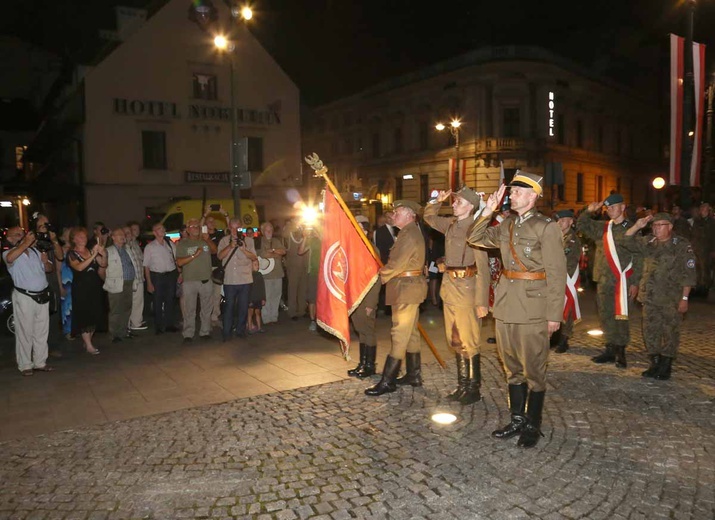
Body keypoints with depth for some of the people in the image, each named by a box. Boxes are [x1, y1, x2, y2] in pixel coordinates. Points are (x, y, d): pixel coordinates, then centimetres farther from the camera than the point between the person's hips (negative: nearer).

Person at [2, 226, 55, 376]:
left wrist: (45, 262, -4)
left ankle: (40, 362, 21)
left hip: (43, 296, 5)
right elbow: (10, 258, -31)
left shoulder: (35, 251, 13)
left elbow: (50, 269, 17)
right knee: (25, 332, 0)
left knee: (42, 331, 11)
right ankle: (25, 365, 8)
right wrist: (26, 243, -30)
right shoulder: (8, 253, -5)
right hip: (24, 297, -5)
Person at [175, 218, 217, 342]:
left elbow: (214, 250, -6)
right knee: (189, 309, 1)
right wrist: (194, 255, -15)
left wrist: (208, 239, -21)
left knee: (207, 308, 9)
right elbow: (179, 262, -7)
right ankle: (188, 334, 7)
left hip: (206, 280, 3)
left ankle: (205, 332, 19)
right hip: (190, 281, -3)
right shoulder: (183, 243, 1)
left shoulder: (205, 241, 9)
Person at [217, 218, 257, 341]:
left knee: (243, 307, 6)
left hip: (245, 279, 1)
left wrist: (244, 249, -14)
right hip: (229, 280, -1)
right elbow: (220, 256, -5)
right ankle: (227, 333, 8)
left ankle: (240, 330, 18)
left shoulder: (248, 240, 7)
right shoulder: (224, 240, 8)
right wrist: (230, 246, -17)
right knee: (229, 306, 1)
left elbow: (254, 257, 0)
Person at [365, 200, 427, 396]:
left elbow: (396, 263, -19)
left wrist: (381, 276, -4)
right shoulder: (412, 233, 18)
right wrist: (386, 272, 6)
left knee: (399, 334, -9)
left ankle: (388, 381, -6)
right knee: (410, 332, 15)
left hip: (406, 288, -11)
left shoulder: (409, 234, -16)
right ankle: (413, 375, 23)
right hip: (409, 286, 11)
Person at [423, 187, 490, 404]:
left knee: (468, 342, 1)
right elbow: (429, 217, 28)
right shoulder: (450, 224, 7)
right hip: (449, 288, 8)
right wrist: (437, 201, 9)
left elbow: (483, 268, -17)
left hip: (466, 289, -8)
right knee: (455, 341, 15)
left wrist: (482, 302, -19)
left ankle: (473, 389, 15)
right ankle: (463, 384, 29)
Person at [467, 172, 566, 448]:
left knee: (533, 370, 5)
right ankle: (517, 419, 29)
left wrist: (554, 314, -13)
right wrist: (487, 212, 0)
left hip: (533, 310, -6)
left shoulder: (546, 227, -9)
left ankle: (532, 425, 20)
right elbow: (475, 238, 13)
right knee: (512, 368, 15)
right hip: (506, 307, 7)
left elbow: (557, 273, -11)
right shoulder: (506, 225, 10)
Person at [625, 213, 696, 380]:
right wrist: (637, 226, -10)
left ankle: (665, 366, 13)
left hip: (671, 299, -5)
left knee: (670, 332, 2)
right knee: (650, 331, 10)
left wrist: (684, 298, -12)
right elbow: (627, 242, 5)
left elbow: (688, 274, -8)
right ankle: (654, 364, 22)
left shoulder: (682, 245, -6)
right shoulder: (648, 242, 8)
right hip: (650, 297, 5)